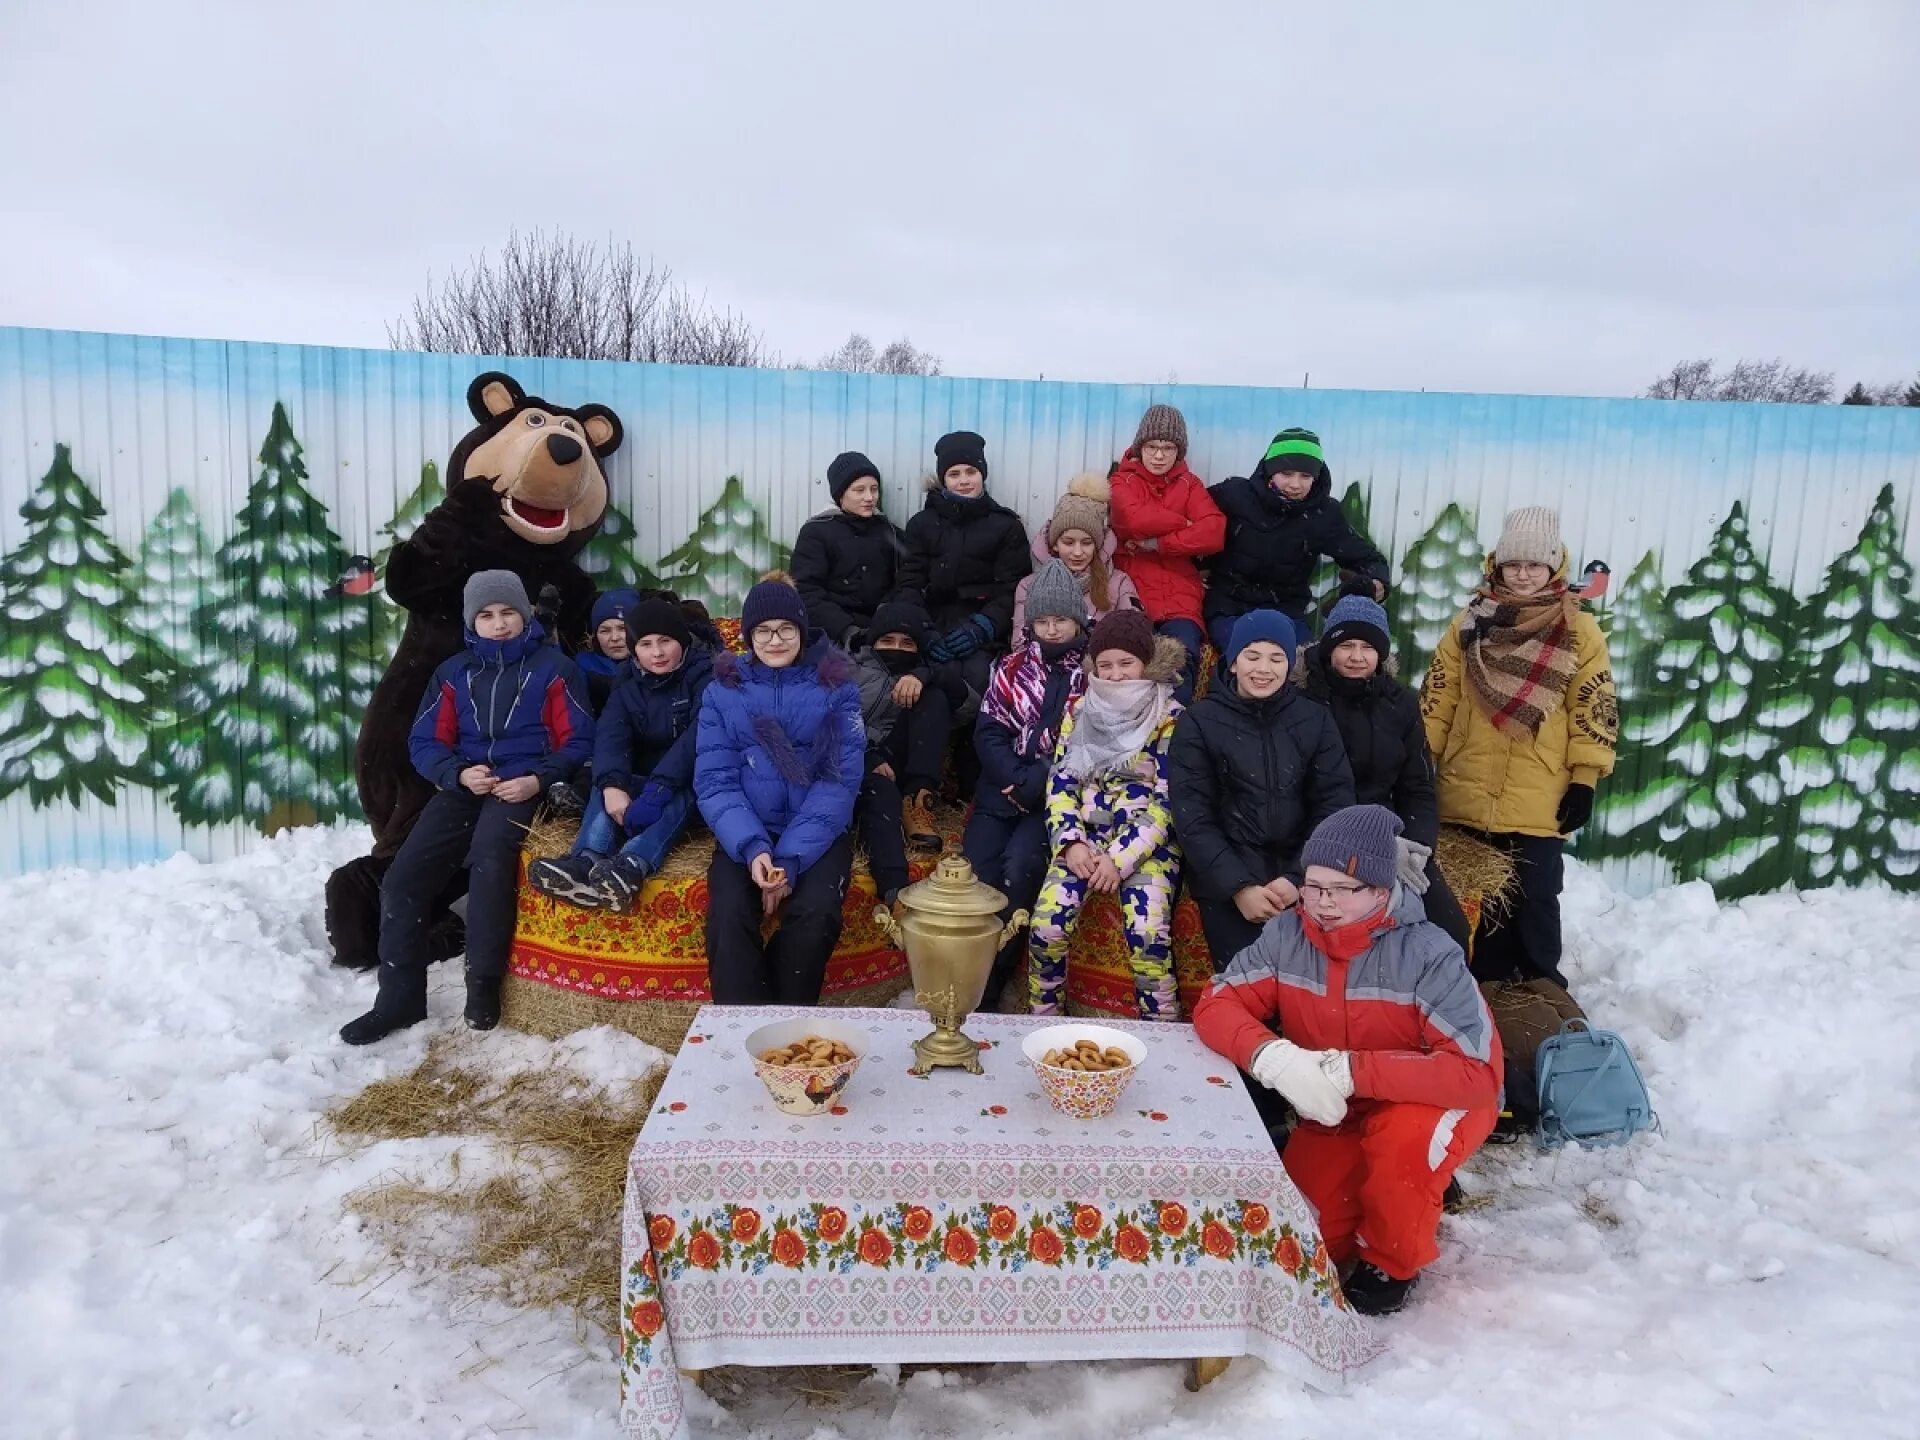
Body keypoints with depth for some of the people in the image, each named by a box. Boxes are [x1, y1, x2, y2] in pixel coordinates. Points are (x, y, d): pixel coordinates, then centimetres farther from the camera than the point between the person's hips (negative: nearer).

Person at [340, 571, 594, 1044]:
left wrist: (537, 779, -15)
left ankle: (483, 985, -21)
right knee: (403, 875, -13)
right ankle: (400, 995, -3)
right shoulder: (454, 672, 16)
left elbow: (577, 742, 1)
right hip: (465, 787, 5)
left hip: (523, 788, -4)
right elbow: (425, 741, 11)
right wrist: (459, 774, -9)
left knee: (489, 861, -33)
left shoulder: (554, 667, 5)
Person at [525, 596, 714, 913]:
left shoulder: (705, 677, -8)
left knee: (682, 790, -36)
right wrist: (612, 785, -37)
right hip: (646, 783, 4)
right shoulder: (627, 688, 6)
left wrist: (659, 788, -40)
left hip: (693, 785, -4)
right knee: (607, 785, -25)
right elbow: (610, 738, -14)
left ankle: (632, 866, -63)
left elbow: (699, 736, -25)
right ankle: (587, 862, -53)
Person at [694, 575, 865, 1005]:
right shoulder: (722, 691, 6)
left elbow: (840, 779, -5)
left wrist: (792, 857, -17)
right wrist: (751, 847, -20)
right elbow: (714, 780, -1)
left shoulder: (835, 688, 3)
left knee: (816, 914, -28)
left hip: (817, 832, -1)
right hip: (747, 833, 1)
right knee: (728, 915, -28)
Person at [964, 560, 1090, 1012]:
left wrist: (1036, 785, -15)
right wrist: (1018, 782, -11)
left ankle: (988, 988, -17)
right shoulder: (1012, 667, 14)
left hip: (1058, 799, -3)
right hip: (1002, 792, 3)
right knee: (976, 871, -22)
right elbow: (988, 732, 5)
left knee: (1018, 870, -27)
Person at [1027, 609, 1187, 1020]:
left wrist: (1121, 858, -16)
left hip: (1146, 843, -3)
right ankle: (1042, 1024, 2)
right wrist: (1071, 842, -10)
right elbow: (1060, 782, 7)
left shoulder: (1170, 717, -2)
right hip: (1085, 837, 3)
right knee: (1046, 925, -20)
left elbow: (1167, 802, -7)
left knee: (1148, 934, -27)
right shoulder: (1080, 709, 9)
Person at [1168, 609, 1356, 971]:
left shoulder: (1316, 720, 8)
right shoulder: (1199, 723, 2)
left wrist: (1299, 878, -10)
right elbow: (1192, 817, -3)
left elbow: (1334, 807, 3)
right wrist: (1239, 886, -13)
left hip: (1301, 872, 2)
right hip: (1227, 873, -2)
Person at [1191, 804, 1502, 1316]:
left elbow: (1478, 1072, -33)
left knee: (1404, 1139, -35)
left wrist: (1350, 1071, -40)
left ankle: (1392, 1264, -3)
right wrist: (1274, 1057, -37)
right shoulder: (1286, 936, -16)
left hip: (1437, 1103, -4)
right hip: (1337, 1113, 4)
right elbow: (1216, 1005, -15)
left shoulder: (1427, 952, -28)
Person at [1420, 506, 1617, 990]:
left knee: (1533, 898, 7)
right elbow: (1437, 696, 6)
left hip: (1538, 801, -2)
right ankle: (1484, 986, 27)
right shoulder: (1471, 623, 6)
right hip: (1467, 794, 3)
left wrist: (1585, 779, -6)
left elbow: (1594, 710, -2)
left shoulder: (1579, 631, -1)